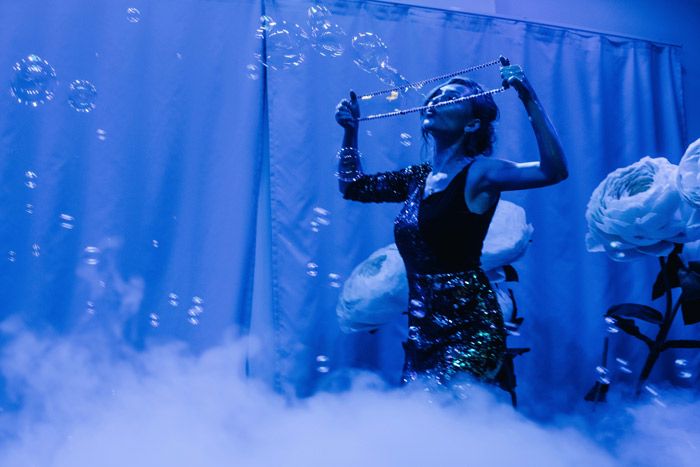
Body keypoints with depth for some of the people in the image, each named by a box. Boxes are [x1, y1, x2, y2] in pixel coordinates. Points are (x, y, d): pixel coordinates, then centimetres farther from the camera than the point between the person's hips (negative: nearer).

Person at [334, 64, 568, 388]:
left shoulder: (477, 173, -8)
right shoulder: (418, 178, 11)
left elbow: (554, 170, -23)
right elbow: (352, 186, 24)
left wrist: (529, 99, -26)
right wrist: (350, 131, 16)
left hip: (469, 330, -7)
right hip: (422, 333, 7)